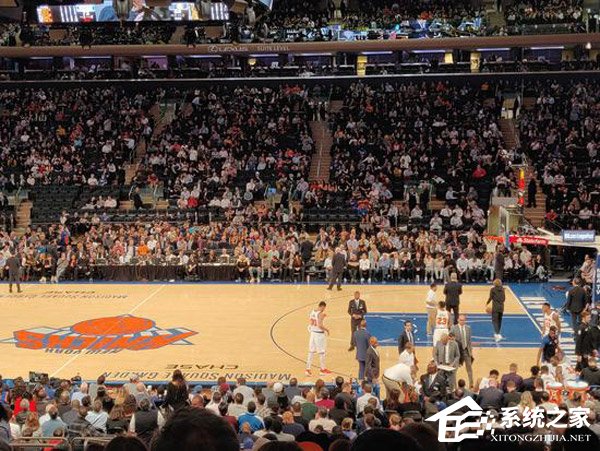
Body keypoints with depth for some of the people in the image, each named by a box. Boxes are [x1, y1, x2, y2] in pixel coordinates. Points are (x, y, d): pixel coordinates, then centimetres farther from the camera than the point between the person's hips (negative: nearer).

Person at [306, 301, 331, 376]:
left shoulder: (312, 312, 5)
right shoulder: (321, 314, -19)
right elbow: (320, 325, -26)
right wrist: (326, 329, -8)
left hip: (313, 332, 7)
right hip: (319, 334, -7)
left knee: (311, 351, 10)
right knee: (321, 352, 7)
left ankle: (308, 368, 8)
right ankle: (323, 369, 19)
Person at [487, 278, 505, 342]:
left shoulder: (493, 289, -8)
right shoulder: (502, 289, 4)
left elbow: (490, 298, -7)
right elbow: (504, 298, 8)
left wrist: (487, 303, 9)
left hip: (495, 307, -5)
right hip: (501, 307, 5)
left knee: (494, 320, -4)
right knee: (499, 320, 17)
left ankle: (498, 334, -21)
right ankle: (497, 334, 28)